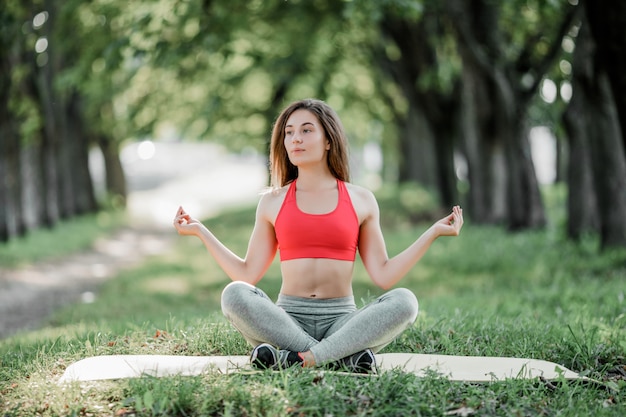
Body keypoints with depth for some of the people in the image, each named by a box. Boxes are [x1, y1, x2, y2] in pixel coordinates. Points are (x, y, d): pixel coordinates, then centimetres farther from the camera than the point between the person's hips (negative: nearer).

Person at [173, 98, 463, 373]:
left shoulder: (361, 200, 9)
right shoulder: (273, 203, 11)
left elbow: (383, 276, 4)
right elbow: (247, 275, 7)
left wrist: (433, 232, 1)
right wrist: (200, 231, 5)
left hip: (341, 319, 0)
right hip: (288, 320, 0)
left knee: (403, 301, -29)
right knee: (234, 295, -30)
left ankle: (297, 358, -32)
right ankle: (345, 355, -28)